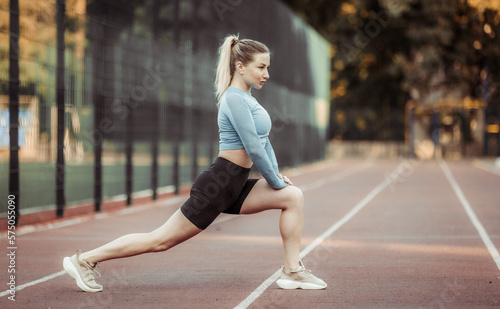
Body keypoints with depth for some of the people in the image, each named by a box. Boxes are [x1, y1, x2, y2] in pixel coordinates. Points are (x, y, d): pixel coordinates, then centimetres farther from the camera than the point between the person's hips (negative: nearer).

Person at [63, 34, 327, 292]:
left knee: (293, 196, 1)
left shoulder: (247, 98, 15)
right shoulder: (235, 99, -16)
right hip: (217, 185, -10)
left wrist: (277, 175, 12)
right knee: (161, 240, -5)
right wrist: (276, 182, -8)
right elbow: (254, 149, -19)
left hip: (234, 188, 10)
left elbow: (263, 141, 23)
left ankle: (292, 272, 1)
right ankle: (85, 260, 4)